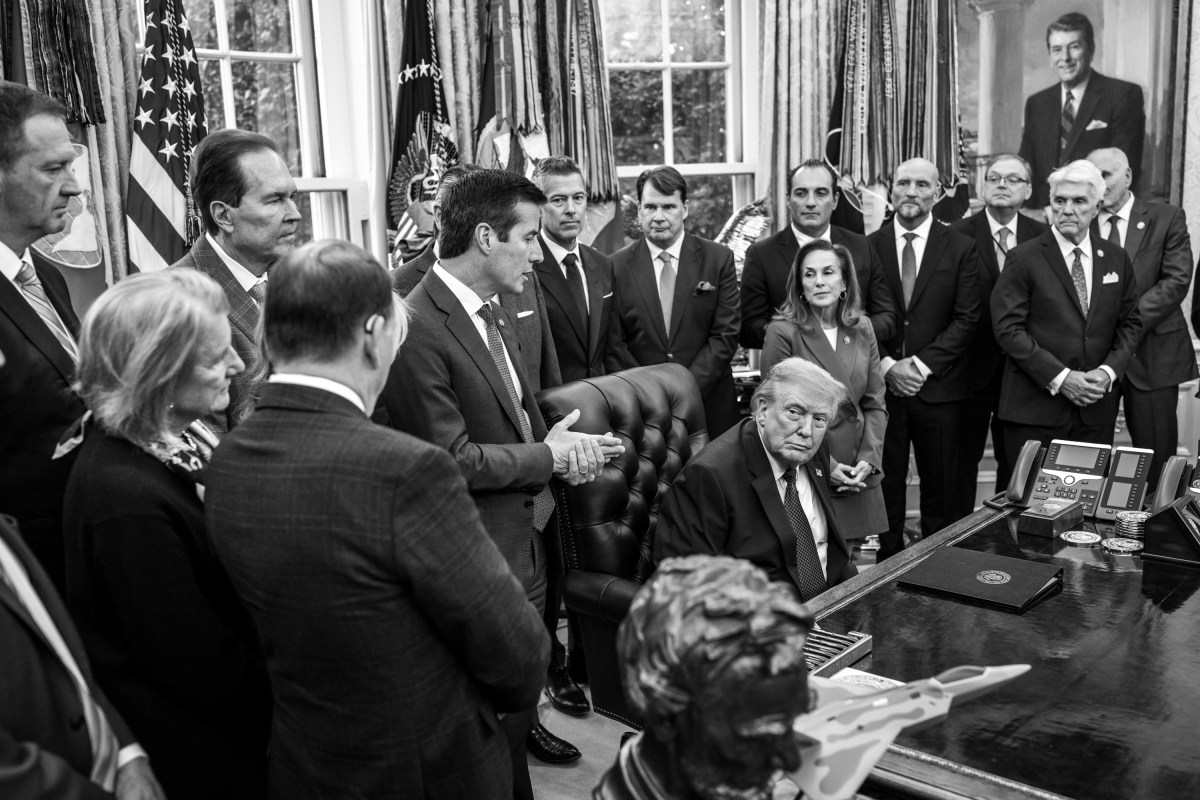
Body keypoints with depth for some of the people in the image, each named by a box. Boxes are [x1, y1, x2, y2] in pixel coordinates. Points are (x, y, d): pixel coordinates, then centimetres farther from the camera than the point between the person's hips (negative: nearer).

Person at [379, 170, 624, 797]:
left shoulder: (491, 309, 6)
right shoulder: (418, 327, -23)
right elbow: (451, 458, -22)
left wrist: (563, 447, -2)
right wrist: (548, 456, -14)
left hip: (524, 537, 9)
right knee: (496, 714, 6)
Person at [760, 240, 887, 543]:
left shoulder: (862, 330, 8)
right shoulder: (782, 333, -8)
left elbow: (875, 404, 10)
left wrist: (869, 458, -5)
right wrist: (825, 465, -12)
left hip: (859, 476, 4)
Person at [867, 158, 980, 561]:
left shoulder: (960, 248, 3)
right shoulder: (868, 246, 4)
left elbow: (966, 319, -2)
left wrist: (920, 364, -10)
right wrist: (887, 366, -8)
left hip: (938, 387, 0)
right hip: (881, 384, 0)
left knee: (940, 487, 5)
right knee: (886, 482, 4)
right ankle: (888, 558, 15)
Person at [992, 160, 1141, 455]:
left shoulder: (1117, 259, 10)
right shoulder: (1023, 259, -4)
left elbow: (1130, 322, 13)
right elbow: (1008, 328, -10)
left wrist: (1109, 370, -5)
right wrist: (1059, 377, -15)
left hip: (1097, 406, 4)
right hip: (1035, 409, -4)